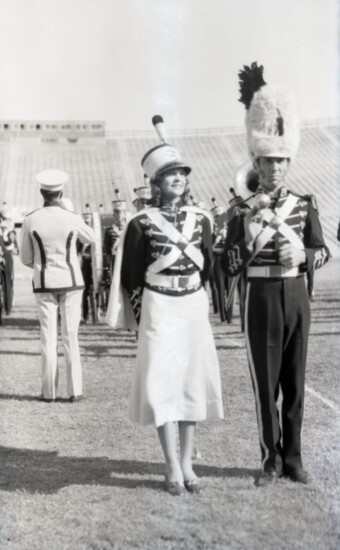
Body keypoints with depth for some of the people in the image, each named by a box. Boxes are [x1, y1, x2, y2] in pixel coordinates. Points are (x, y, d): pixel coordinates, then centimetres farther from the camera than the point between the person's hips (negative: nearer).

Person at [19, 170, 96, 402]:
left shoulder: (30, 220, -7)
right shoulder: (72, 219, -9)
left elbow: (26, 258, 0)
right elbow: (91, 238, 12)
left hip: (44, 283, 0)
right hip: (71, 281, 0)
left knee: (48, 337, 6)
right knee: (71, 337, 6)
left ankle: (49, 391, 8)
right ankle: (75, 390, 8)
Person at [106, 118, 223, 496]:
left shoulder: (200, 219, 5)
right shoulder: (141, 224, -6)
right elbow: (131, 275, -2)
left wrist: (194, 303, 16)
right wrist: (143, 316, -3)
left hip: (194, 308, 4)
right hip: (159, 309, -4)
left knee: (194, 380, 6)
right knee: (162, 382, -6)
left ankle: (186, 462, 17)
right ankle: (173, 467, 3)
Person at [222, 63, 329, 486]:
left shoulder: (303, 206, 5)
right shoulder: (244, 209, -2)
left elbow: (323, 252, 10)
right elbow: (228, 266, -4)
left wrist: (302, 254, -11)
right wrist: (250, 235, -19)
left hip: (296, 297, 2)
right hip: (261, 299, -2)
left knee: (295, 381, 9)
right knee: (265, 381, 3)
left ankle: (293, 457, 20)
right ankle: (271, 459, 15)